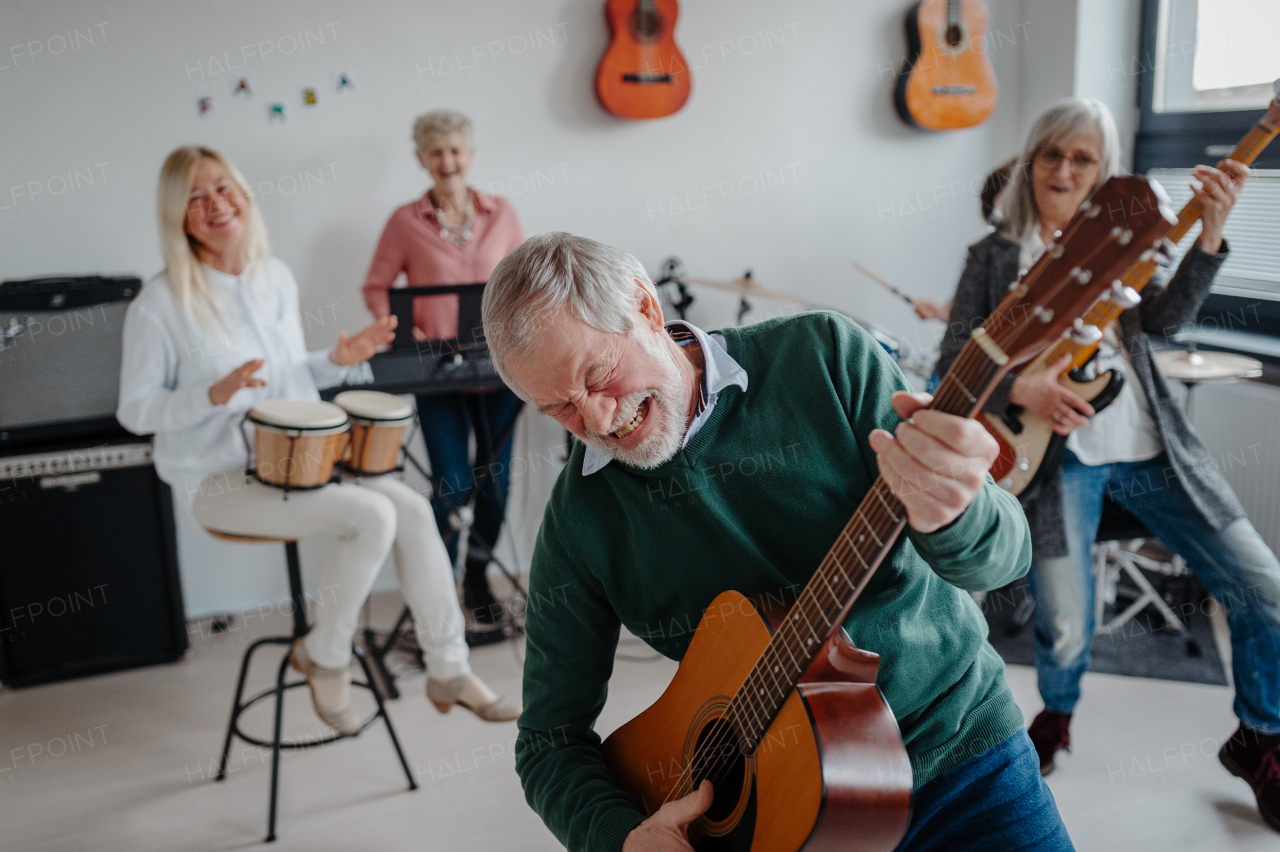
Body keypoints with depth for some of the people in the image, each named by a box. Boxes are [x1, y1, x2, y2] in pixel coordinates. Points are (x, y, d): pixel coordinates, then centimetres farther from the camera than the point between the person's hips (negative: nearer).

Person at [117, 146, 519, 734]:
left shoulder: (276, 277, 8)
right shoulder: (160, 305, -11)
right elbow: (135, 411, -8)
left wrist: (336, 360, -2)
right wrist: (216, 393, -25)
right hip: (222, 479, -6)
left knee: (413, 508, -14)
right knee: (373, 518, -25)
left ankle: (449, 672, -2)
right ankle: (324, 658, 0)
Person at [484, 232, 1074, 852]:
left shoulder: (821, 354, -10)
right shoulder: (578, 521, -8)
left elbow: (1005, 554, -12)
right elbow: (550, 739, 0)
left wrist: (953, 517, -35)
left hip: (957, 742, -1)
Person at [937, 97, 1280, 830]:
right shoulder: (995, 256, 6)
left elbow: (1164, 320, -4)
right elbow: (954, 365, 1)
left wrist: (1212, 230, -16)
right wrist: (1020, 390, -17)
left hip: (1152, 441, 3)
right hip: (1059, 450, -2)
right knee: (1066, 632, -11)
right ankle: (1058, 714, 27)